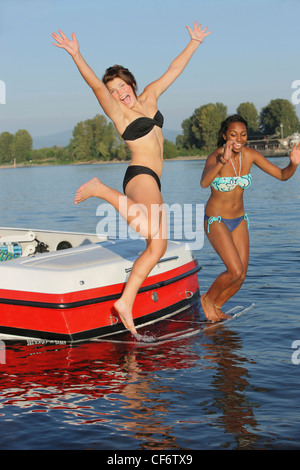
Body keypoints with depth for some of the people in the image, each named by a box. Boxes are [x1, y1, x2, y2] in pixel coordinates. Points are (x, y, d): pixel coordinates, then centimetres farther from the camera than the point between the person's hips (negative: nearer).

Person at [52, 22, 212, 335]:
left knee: (157, 248, 0)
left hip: (153, 181, 8)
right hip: (140, 176, -8)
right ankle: (100, 189, -19)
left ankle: (125, 303, 1)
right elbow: (96, 85, -17)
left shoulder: (149, 98, 17)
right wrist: (76, 55, -29)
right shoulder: (118, 112, -1)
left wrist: (195, 42, 28)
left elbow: (174, 70, 23)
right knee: (148, 229, -36)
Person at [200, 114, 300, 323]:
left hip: (239, 220, 6)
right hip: (216, 220, -5)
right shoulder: (215, 157, -24)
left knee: (240, 277, 4)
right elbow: (204, 183, -45)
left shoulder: (250, 155, -8)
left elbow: (282, 175, -6)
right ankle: (208, 298, 11)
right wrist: (223, 161, -61)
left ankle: (216, 306, 30)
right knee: (235, 271, -17)